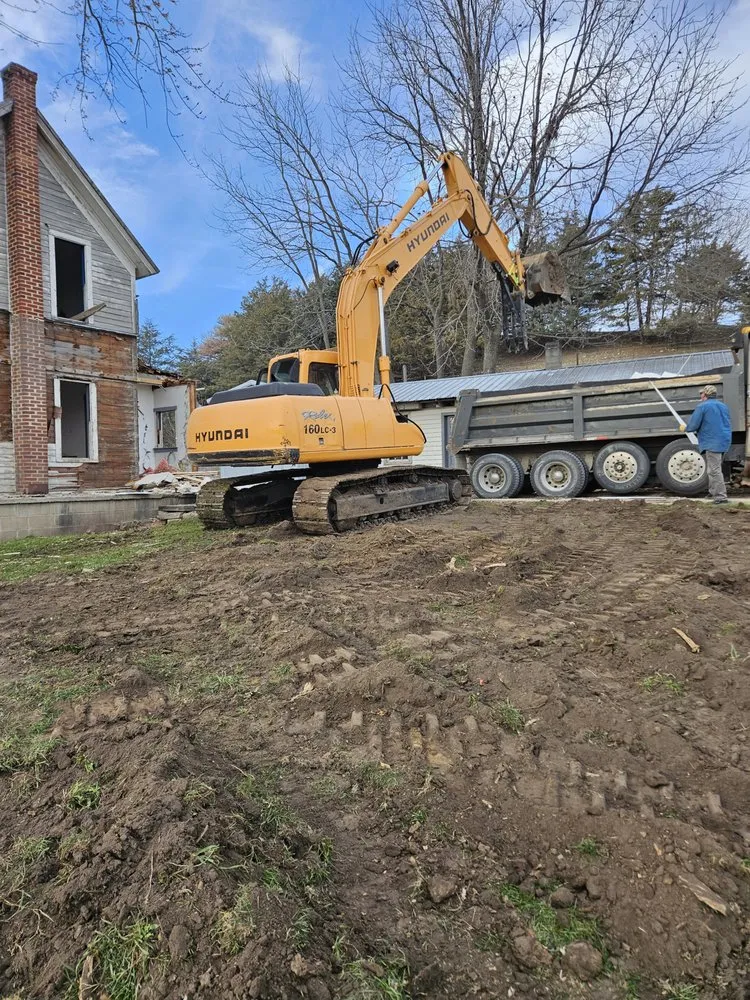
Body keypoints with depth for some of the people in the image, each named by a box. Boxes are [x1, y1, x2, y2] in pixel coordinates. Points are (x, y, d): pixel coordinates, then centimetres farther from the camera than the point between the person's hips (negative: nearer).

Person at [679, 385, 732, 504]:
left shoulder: (702, 406, -8)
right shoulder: (724, 406, 17)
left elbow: (693, 425, -12)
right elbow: (728, 423, 26)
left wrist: (685, 428, 10)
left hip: (712, 443, -8)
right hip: (724, 441, 9)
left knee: (714, 470, -9)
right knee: (714, 468, 19)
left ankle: (721, 496, -12)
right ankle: (713, 491, 26)